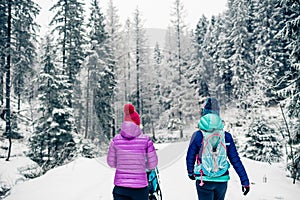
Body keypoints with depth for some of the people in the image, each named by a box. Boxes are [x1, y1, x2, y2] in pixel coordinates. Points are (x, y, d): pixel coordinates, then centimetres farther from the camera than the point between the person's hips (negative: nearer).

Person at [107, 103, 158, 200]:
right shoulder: (146, 140, -10)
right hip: (140, 188, -1)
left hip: (120, 188, 1)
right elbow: (153, 164, -2)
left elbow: (111, 163, 6)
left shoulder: (116, 139, -5)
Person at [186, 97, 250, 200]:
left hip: (204, 180, -2)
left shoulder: (198, 135, -10)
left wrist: (190, 172, 20)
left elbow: (190, 157, 1)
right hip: (222, 180, 2)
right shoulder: (226, 136, -5)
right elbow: (235, 160, -3)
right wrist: (245, 181, 4)